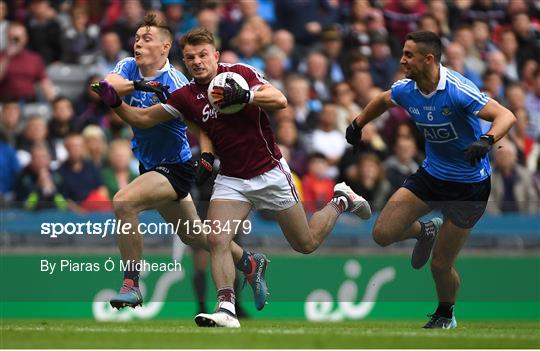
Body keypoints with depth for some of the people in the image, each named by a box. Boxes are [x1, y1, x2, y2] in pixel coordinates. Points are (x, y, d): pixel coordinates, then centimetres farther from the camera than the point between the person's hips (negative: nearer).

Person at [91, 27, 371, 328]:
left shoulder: (241, 74, -11)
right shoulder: (185, 96, -1)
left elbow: (280, 100, -22)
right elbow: (144, 118, 3)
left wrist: (244, 96, -37)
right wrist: (115, 102, -14)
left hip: (270, 173, -3)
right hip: (231, 179, 3)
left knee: (306, 244, 9)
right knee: (217, 241, -21)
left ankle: (341, 201, 36)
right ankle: (227, 310, -22)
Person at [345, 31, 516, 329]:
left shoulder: (457, 90, -28)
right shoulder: (406, 90, -7)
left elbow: (505, 116, -37)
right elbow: (382, 101, 18)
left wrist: (486, 140, -54)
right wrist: (357, 124, 23)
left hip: (468, 185, -6)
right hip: (431, 173, 6)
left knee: (440, 265, 1)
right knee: (383, 234, -8)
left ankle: (446, 315, 33)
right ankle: (426, 231, 26)